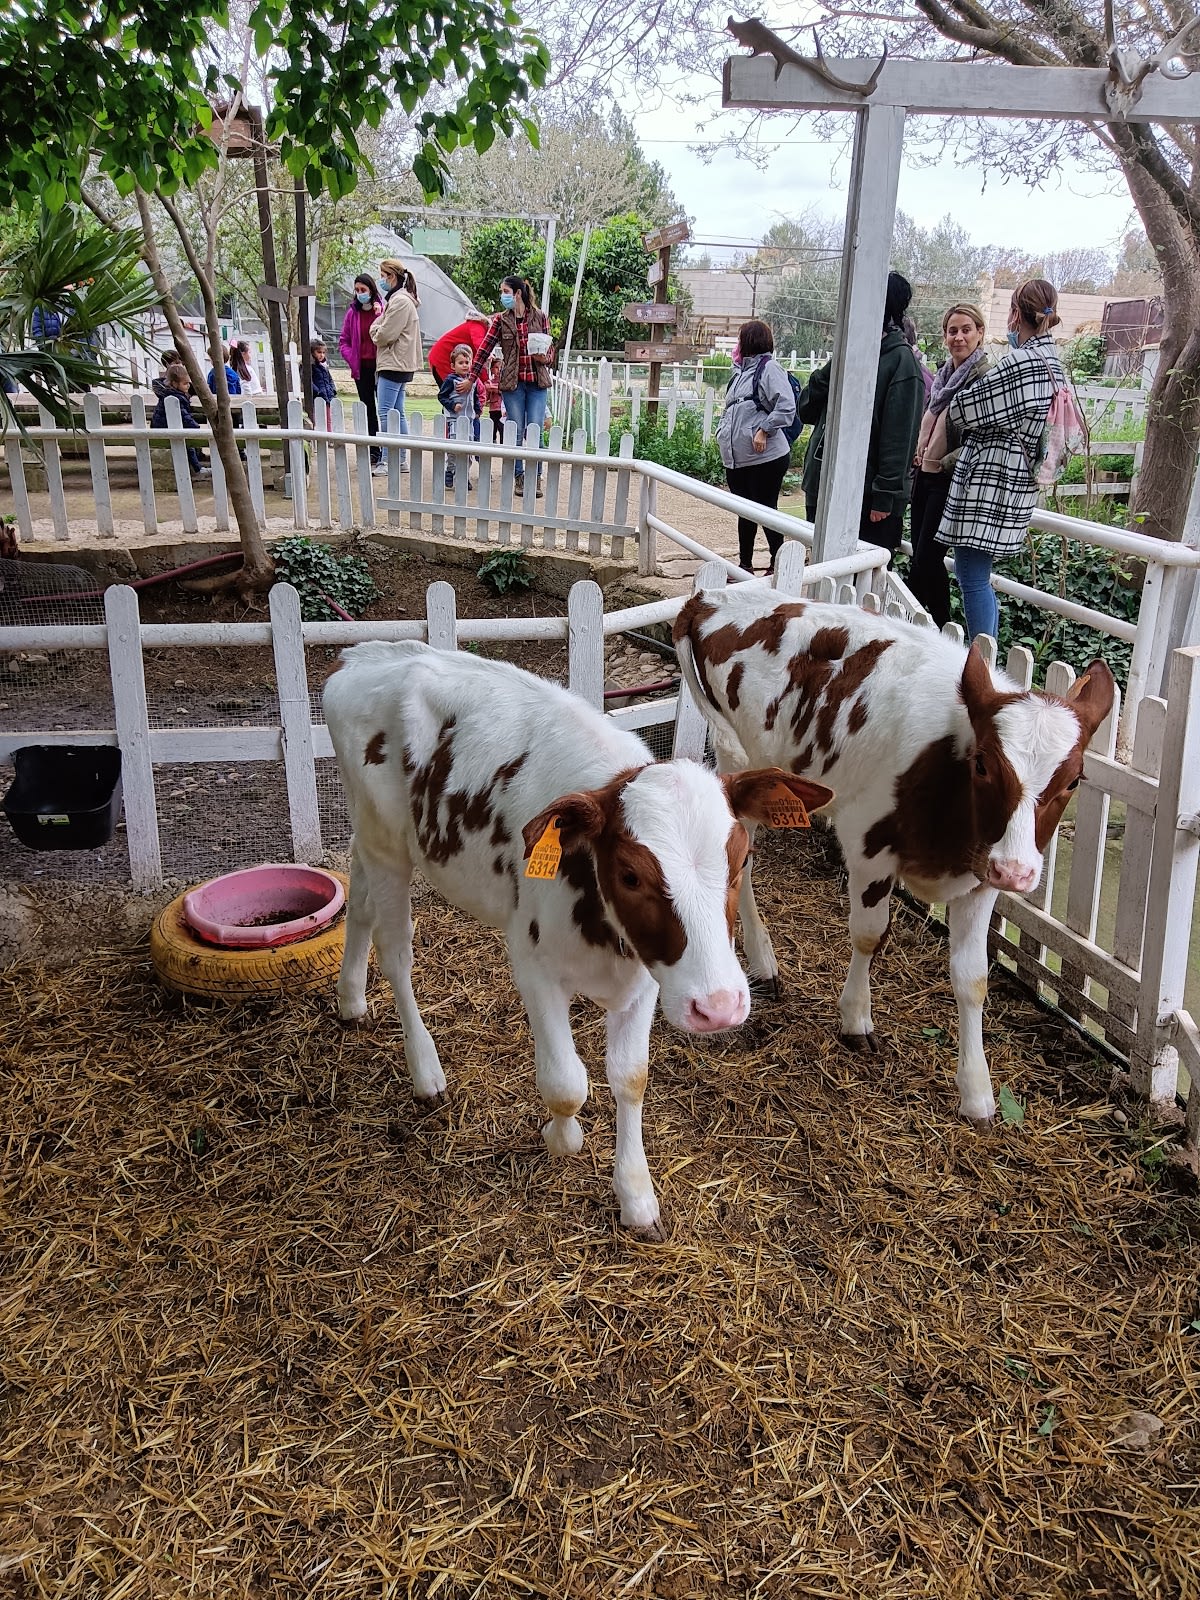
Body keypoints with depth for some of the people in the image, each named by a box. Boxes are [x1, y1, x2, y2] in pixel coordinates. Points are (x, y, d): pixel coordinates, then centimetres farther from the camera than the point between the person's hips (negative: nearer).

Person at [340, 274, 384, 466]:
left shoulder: (383, 309, -4)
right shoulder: (353, 312, 8)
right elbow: (343, 340, 12)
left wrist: (380, 314, -21)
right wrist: (352, 359, -1)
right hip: (362, 368, 4)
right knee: (368, 409, 9)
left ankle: (387, 451, 2)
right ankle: (374, 451, 15)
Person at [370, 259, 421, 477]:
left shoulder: (400, 301, -14)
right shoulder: (398, 299, 18)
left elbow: (385, 335, -17)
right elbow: (382, 331, 19)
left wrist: (376, 330, 2)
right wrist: (378, 329, 0)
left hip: (394, 364, -10)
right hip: (397, 363, 10)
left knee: (386, 413, -10)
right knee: (397, 414, 11)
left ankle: (386, 461, -10)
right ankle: (401, 460, 15)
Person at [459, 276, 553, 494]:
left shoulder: (539, 317, 3)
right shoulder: (500, 320, 4)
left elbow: (549, 349, 11)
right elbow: (484, 350, 5)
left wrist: (545, 358, -11)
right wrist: (471, 379, 5)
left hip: (537, 382, 0)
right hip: (512, 383, 0)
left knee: (535, 432, -4)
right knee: (516, 432, 1)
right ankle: (519, 478, 12)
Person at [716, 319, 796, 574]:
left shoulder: (769, 368, -10)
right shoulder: (741, 371, 15)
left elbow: (786, 407, -19)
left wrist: (764, 430, -21)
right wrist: (723, 432, 11)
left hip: (765, 457, -8)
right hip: (738, 458, 8)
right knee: (745, 512, 14)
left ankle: (778, 565, 9)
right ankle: (745, 565, 24)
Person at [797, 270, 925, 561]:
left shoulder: (901, 360, -8)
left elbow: (899, 435, -13)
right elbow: (807, 411, 11)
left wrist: (885, 496, -18)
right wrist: (829, 372, -6)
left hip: (868, 497, -7)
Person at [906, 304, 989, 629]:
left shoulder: (985, 376, -11)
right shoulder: (944, 373, 13)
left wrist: (946, 462, -15)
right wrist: (918, 453, 11)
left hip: (950, 480, -8)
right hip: (924, 474, 8)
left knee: (926, 558, -8)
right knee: (921, 555, 9)